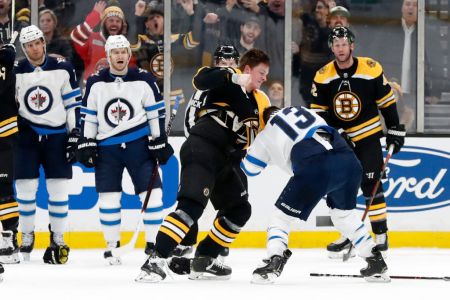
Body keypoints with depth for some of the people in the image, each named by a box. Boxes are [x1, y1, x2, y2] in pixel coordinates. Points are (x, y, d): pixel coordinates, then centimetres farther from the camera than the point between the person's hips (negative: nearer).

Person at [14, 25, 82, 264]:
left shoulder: (62, 69, -1)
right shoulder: (16, 73, 2)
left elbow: (74, 103, 2)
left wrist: (75, 135, -2)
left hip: (57, 136, -1)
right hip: (26, 136, 1)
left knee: (58, 190, -1)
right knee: (25, 188, -2)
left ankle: (58, 240, 8)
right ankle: (26, 236, 12)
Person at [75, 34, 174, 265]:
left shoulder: (143, 80, -1)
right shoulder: (96, 83, 2)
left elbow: (156, 113, 2)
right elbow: (88, 116, 7)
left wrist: (160, 142, 0)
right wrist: (86, 144, 1)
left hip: (139, 144, 0)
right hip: (107, 148, 1)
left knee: (152, 192, -5)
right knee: (108, 197, -1)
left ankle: (153, 243, 3)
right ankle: (112, 245, 9)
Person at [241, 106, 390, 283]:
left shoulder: (266, 135, 24)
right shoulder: (303, 110, 34)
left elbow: (249, 168, 35)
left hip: (314, 168, -4)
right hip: (347, 161, 4)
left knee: (282, 214, 12)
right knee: (344, 213, 28)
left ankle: (274, 263, -6)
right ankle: (376, 261, 25)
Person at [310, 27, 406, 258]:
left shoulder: (371, 69, -12)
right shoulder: (323, 76, -6)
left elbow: (387, 101, -3)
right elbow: (318, 111, -1)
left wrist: (395, 130, -2)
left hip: (368, 136, -3)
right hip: (339, 139, 3)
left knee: (370, 184, -11)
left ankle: (381, 236, -4)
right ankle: (348, 236, 12)